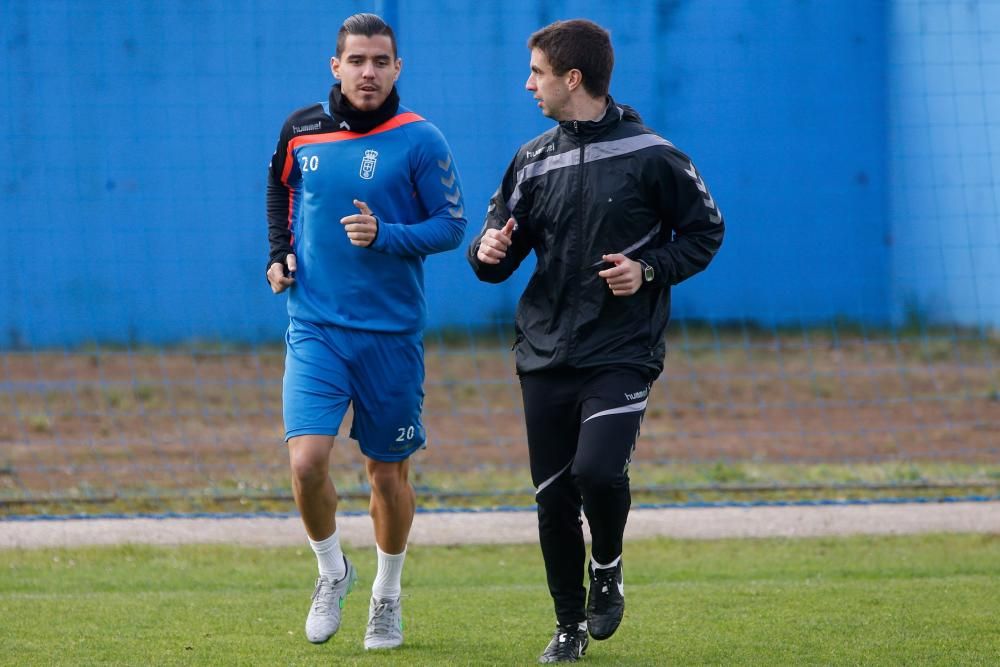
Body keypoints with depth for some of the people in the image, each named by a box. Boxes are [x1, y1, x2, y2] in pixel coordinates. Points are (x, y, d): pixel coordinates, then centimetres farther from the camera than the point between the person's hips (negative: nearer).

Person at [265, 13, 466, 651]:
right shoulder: (301, 129, 2)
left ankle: (387, 595, 30)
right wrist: (279, 252, 10)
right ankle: (332, 571, 13)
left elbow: (451, 225, -6)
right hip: (315, 327, 1)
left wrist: (385, 235, -21)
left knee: (388, 471, 9)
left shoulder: (420, 140, -7)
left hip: (392, 333, -1)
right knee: (307, 462, -14)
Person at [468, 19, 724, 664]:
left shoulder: (650, 155, -5)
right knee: (553, 498, 4)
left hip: (623, 352, -4)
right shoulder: (534, 160, 8)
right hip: (546, 353, 4)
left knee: (598, 470, -23)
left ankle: (608, 568, 8)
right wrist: (490, 251, -12)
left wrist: (650, 271, -12)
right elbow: (498, 254, 12)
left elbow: (706, 231, 3)